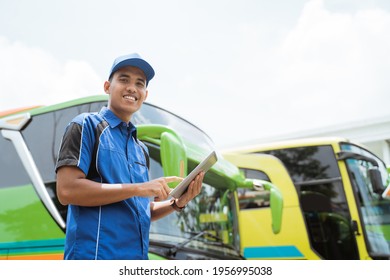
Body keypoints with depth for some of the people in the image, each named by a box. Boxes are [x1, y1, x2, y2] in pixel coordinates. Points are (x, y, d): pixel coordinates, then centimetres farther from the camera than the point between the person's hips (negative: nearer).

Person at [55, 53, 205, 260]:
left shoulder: (141, 148, 17)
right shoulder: (87, 125, -2)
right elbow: (66, 190, -15)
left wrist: (177, 203, 3)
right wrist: (139, 188, -16)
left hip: (138, 257, 7)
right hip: (95, 255, -7)